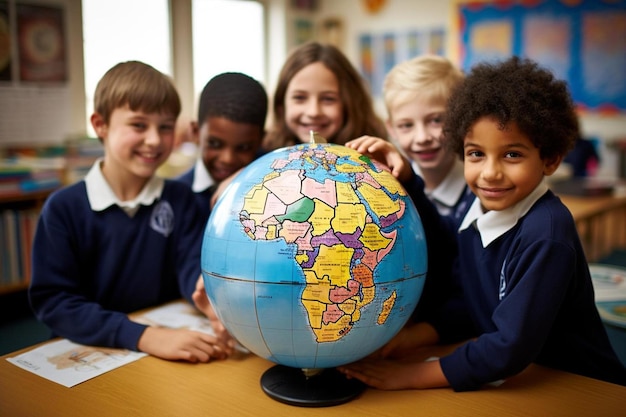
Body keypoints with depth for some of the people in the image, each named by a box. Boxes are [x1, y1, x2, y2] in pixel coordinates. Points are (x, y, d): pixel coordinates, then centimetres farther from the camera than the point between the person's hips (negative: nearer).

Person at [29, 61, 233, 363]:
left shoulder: (179, 199, 4)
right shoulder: (64, 208, -6)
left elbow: (192, 265, -5)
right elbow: (52, 300, -12)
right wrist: (143, 336, -25)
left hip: (170, 348, 3)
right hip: (90, 355, -2)